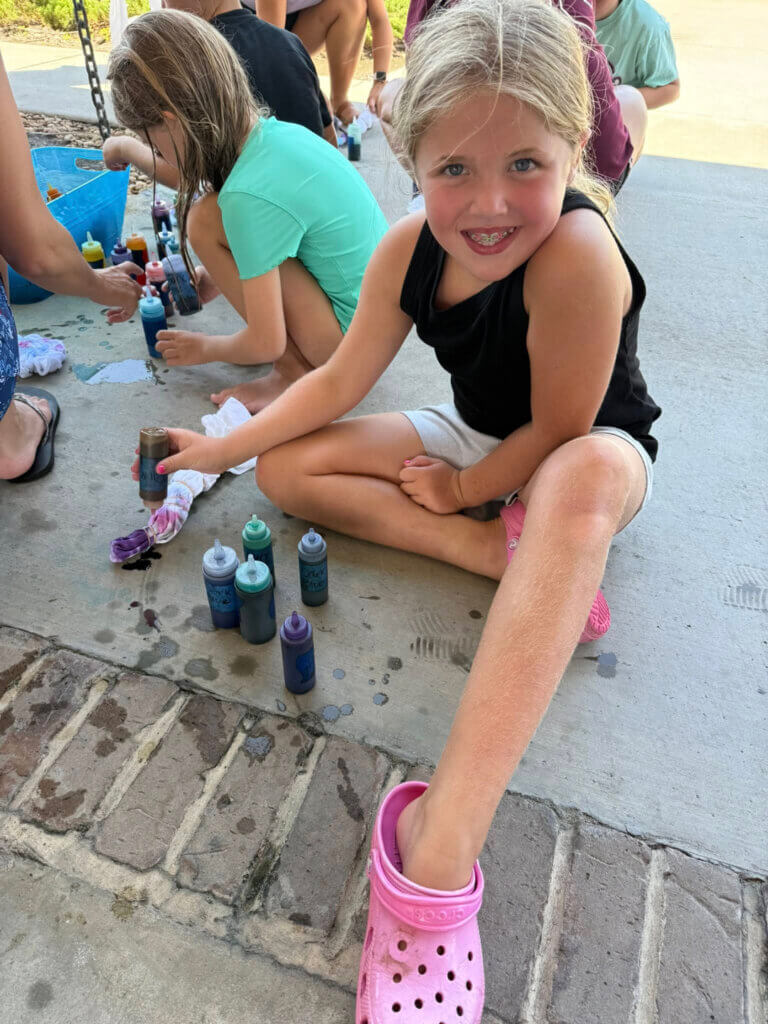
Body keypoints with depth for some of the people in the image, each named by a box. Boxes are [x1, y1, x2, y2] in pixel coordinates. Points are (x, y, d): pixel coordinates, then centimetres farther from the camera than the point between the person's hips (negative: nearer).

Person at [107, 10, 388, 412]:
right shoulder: (276, 132, -1)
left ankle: (294, 370, -5)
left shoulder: (249, 196, -25)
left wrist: (204, 348, -2)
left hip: (352, 333, -8)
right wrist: (207, 282, 16)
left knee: (206, 222, -15)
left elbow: (265, 345, -20)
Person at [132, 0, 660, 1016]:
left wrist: (458, 490, -12)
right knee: (286, 469, -7)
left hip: (593, 455, -5)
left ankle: (438, 843, -49)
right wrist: (221, 448, -6)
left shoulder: (578, 254, -32)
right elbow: (339, 382, -6)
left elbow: (559, 432, -24)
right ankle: (511, 558, -17)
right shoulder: (408, 249, -14)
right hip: (477, 439, 6)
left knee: (585, 478, -44)